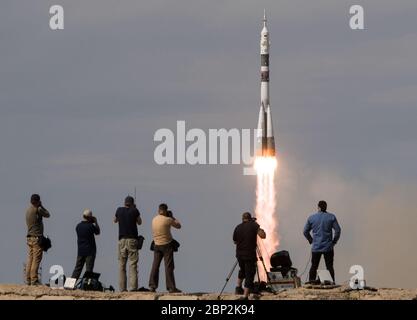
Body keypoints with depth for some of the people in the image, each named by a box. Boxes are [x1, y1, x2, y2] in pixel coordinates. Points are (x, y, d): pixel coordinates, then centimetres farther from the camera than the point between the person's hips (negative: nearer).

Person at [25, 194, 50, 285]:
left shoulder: (28, 210, 13)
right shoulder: (37, 210, -12)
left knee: (30, 259, 9)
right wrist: (41, 206, 10)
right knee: (36, 259, -8)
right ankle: (34, 280, -11)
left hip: (29, 238, 8)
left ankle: (28, 280, 7)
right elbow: (47, 215, 4)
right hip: (36, 237, -8)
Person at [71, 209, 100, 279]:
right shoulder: (91, 226, -14)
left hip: (80, 251, 5)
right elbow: (97, 232, 3)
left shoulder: (78, 226, 3)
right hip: (90, 251, -5)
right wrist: (96, 222, 9)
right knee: (89, 269, -1)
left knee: (77, 269, 9)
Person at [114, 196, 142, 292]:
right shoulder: (135, 211, -3)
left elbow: (115, 220, 22)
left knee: (122, 265, 5)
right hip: (132, 240, -2)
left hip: (122, 240, 2)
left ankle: (122, 288, 0)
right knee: (133, 264, -5)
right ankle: (133, 287, -15)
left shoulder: (119, 210, 4)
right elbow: (139, 222, 13)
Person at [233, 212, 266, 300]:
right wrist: (260, 229, 3)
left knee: (242, 270, 31)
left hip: (239, 254, 4)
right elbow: (263, 236, -15)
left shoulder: (238, 228, 5)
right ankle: (245, 296, -7)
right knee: (249, 274, 0)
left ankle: (238, 287, 24)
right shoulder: (254, 226, -6)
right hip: (250, 255, -4)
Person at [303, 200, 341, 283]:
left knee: (313, 267, 8)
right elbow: (337, 230, -5)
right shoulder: (331, 217, -3)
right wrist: (334, 241, 7)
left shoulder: (311, 218, 2)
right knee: (330, 267, 3)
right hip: (328, 248, -1)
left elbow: (305, 231, 7)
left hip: (316, 248, 1)